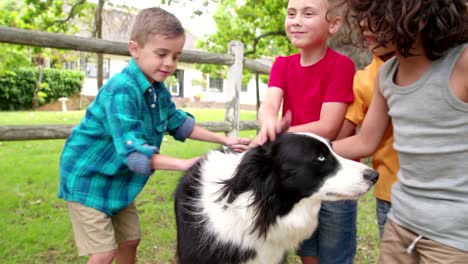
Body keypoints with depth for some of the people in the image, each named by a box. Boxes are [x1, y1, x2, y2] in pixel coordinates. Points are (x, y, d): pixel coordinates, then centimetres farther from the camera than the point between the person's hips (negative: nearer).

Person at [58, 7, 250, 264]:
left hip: (117, 180, 8)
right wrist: (183, 164, -40)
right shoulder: (121, 90, -28)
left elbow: (180, 124, 11)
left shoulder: (159, 91, -1)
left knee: (130, 240, 16)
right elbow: (133, 151, -35)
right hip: (87, 179, -8)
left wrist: (224, 140, 6)